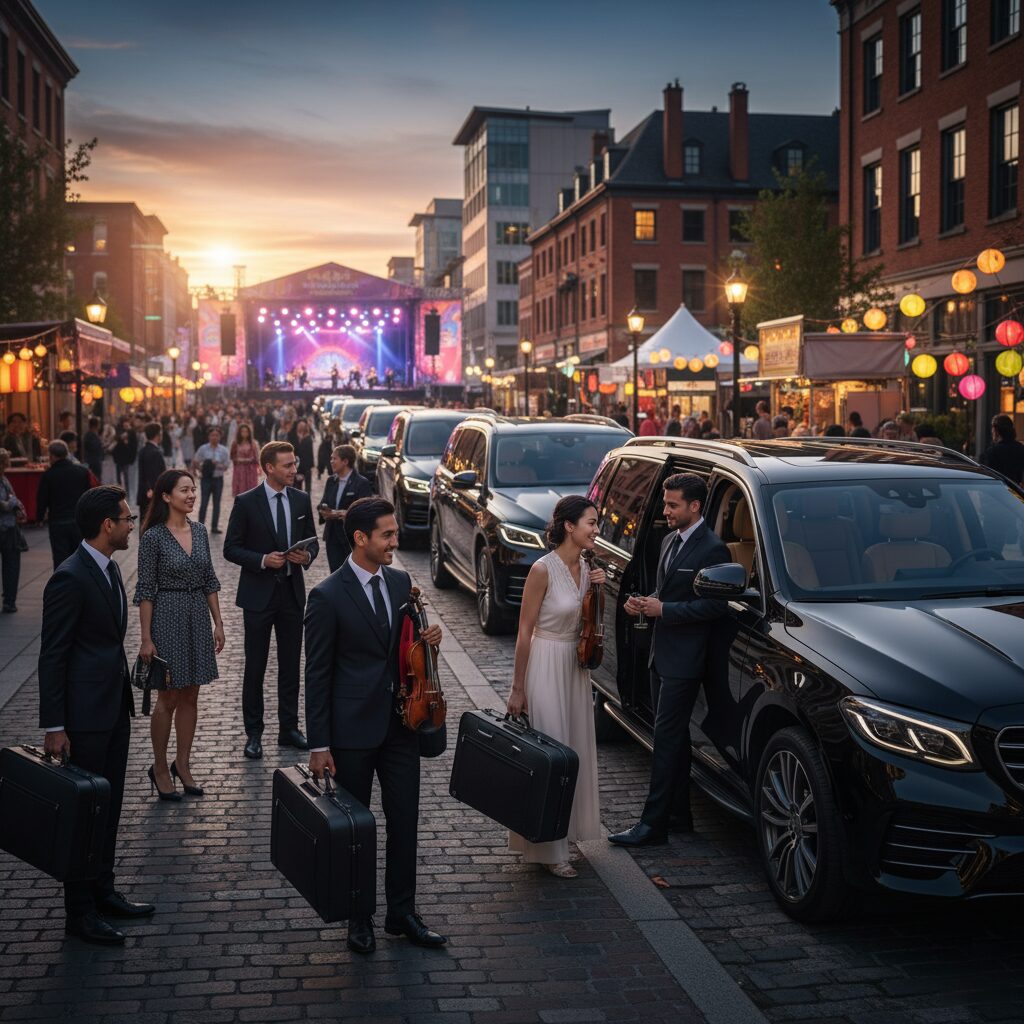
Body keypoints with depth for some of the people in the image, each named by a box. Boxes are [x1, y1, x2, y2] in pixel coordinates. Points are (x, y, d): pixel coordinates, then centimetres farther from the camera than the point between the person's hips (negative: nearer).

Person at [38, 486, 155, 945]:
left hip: (114, 708, 9)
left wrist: (124, 700, 18)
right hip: (85, 715, -9)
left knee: (109, 805, 17)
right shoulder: (69, 579, -19)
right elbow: (52, 656, -17)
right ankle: (79, 912, 14)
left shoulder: (108, 567, 9)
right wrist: (53, 726, -17)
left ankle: (102, 892, 31)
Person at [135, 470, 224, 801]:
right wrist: (146, 638, -12)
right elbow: (145, 590, -10)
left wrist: (218, 623, 7)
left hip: (198, 617, 5)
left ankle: (183, 765, 20)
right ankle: (160, 768, 16)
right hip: (167, 617, -5)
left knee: (190, 697, 10)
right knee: (168, 698, 2)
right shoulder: (153, 536, -10)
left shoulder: (199, 531, 6)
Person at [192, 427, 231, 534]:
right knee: (204, 502, -6)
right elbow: (195, 462, 6)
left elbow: (226, 466, 0)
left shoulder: (224, 451, 1)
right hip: (206, 478, -2)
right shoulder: (203, 449, -1)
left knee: (217, 503, 7)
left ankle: (215, 526, 14)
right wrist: (200, 469, -10)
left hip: (218, 479, 2)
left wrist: (217, 465, -17)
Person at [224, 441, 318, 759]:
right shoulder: (246, 502, -8)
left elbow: (312, 541, 13)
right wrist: (263, 560, -20)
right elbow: (231, 549, -6)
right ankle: (254, 734, 15)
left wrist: (307, 555, -10)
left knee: (290, 665, 11)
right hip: (259, 593, -4)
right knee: (255, 668, 4)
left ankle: (288, 729, 22)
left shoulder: (301, 500, 4)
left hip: (292, 592, 4)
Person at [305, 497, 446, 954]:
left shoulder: (400, 582, 4)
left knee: (404, 820, 10)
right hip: (353, 729, -5)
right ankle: (359, 917, 25)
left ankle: (402, 913, 25)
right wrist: (318, 743, -12)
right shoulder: (328, 596, -14)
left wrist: (426, 638, -6)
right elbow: (317, 673, -11)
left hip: (400, 723, 5)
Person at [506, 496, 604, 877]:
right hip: (545, 666, -8)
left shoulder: (585, 568, 4)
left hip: (575, 667, 8)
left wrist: (595, 591, -2)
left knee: (574, 750, 14)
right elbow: (525, 631, -14)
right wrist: (517, 689, -13)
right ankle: (547, 848, 8)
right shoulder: (543, 569, -17)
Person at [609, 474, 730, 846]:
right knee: (674, 738, 15)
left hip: (685, 660, -9)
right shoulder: (670, 542, 14)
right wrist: (646, 604, 3)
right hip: (662, 654, 9)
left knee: (667, 739, -7)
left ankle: (653, 823, -4)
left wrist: (664, 610, -20)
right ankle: (678, 815, 24)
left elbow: (716, 605, -19)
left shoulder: (712, 549, -15)